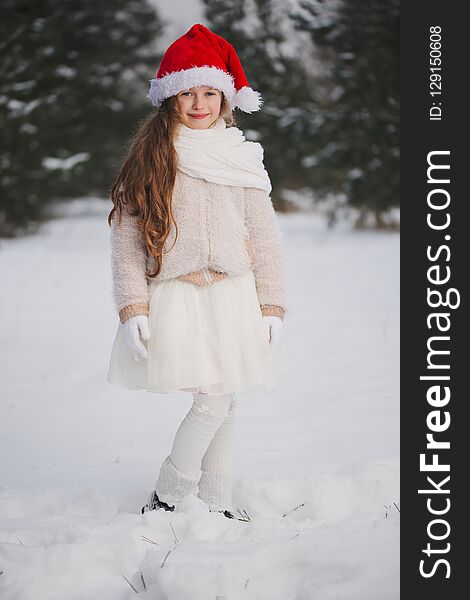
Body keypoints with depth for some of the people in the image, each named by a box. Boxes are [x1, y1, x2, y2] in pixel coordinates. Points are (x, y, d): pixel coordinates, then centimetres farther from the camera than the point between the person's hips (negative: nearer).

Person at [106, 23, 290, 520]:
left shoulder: (241, 157, 9)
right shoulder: (149, 159, 4)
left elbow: (264, 237, 10)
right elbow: (126, 236, 1)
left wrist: (272, 309, 4)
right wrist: (133, 309, -7)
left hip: (234, 297, 3)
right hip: (175, 298, -2)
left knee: (223, 404, 2)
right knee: (212, 402, -14)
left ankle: (215, 508, 13)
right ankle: (163, 502, 0)